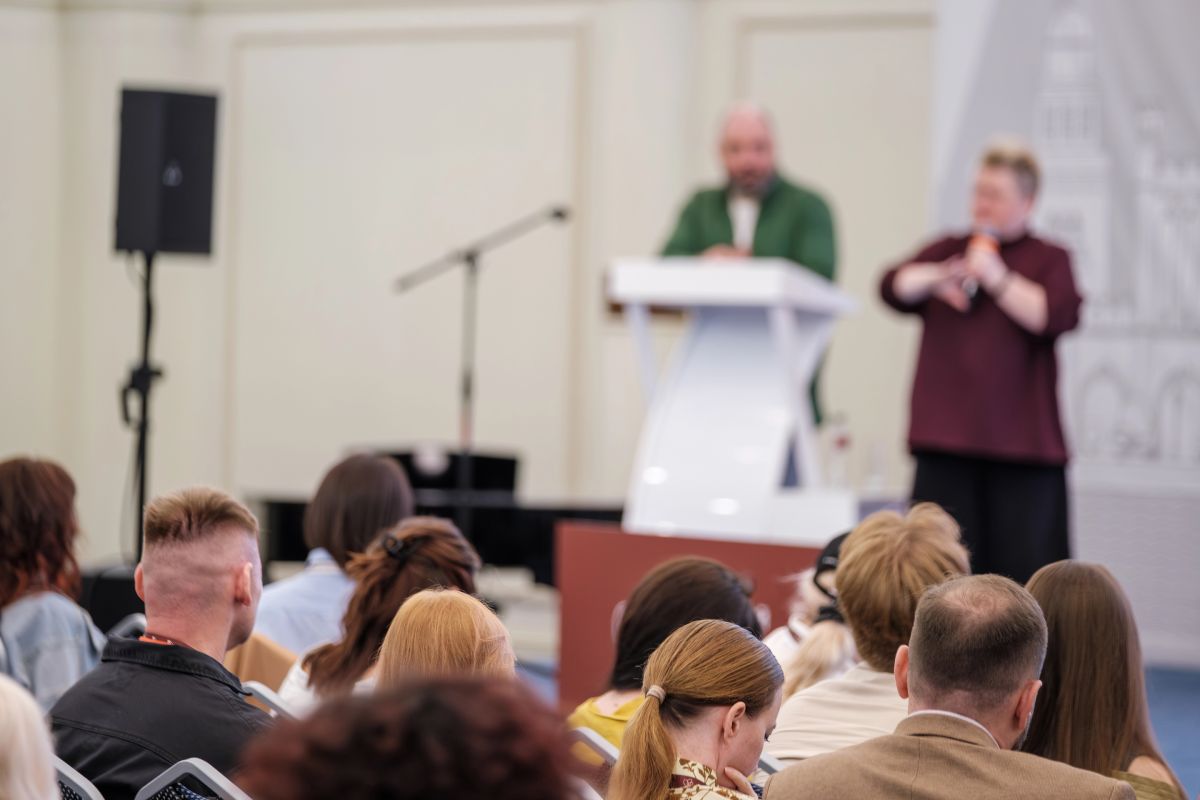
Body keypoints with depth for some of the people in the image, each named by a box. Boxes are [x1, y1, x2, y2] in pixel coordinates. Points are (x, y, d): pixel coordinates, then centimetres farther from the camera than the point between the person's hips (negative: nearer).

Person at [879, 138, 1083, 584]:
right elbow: (894, 287, 4)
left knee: (1024, 570, -4)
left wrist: (997, 280, -13)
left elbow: (1058, 317, -10)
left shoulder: (1048, 259, 6)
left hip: (1021, 445, -3)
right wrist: (937, 278, -14)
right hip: (947, 437, 3)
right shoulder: (948, 250, 17)